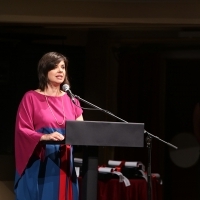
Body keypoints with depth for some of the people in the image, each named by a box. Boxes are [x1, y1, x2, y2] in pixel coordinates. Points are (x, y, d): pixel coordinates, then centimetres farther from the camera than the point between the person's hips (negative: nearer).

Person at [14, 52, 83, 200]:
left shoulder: (71, 99, 13)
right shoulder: (31, 97, -1)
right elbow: (22, 129, -7)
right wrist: (45, 137, -22)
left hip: (65, 163, 5)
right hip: (39, 164, -5)